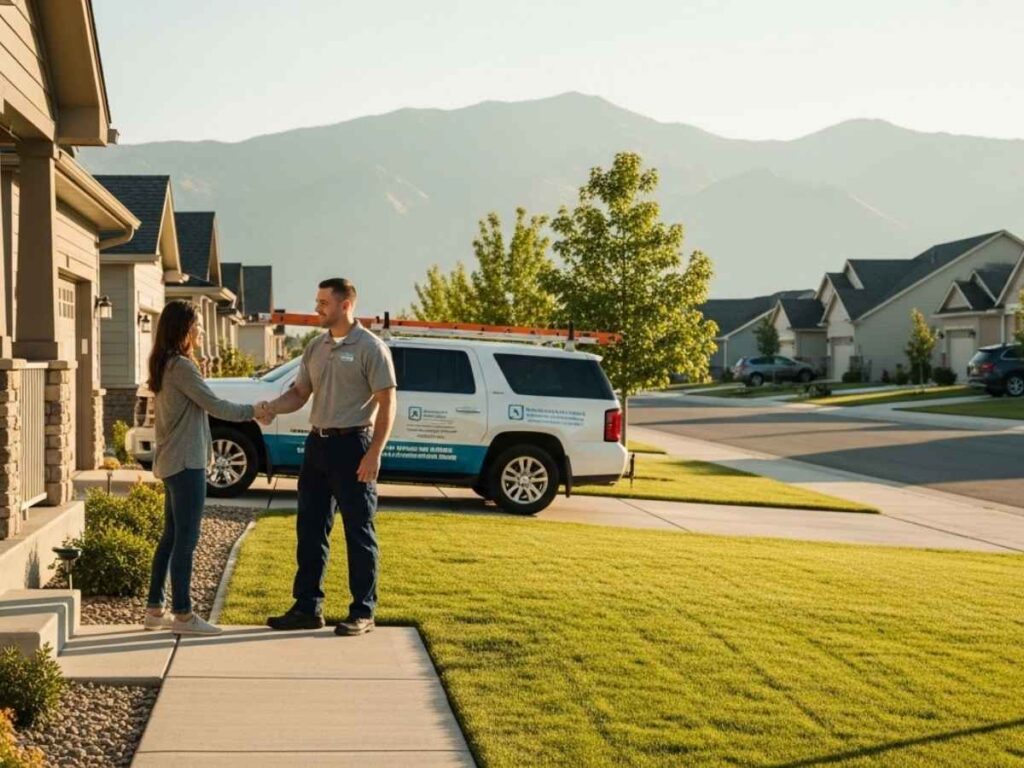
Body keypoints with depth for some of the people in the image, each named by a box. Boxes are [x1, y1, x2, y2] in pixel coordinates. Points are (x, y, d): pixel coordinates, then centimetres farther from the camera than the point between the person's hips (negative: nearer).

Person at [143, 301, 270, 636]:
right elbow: (213, 404, -16)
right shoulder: (181, 366, -16)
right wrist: (252, 411, -4)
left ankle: (155, 609, 18)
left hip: (171, 462, 10)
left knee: (171, 536, 14)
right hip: (186, 463, -10)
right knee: (186, 539, -5)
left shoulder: (165, 366, 14)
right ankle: (183, 614, -1)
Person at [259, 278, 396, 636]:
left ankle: (363, 612, 8)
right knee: (310, 529, 9)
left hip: (352, 445, -7)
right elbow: (300, 393, 13)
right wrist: (272, 407, -8)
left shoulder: (370, 348, -9)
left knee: (358, 532, 0)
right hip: (317, 443, 7)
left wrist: (374, 453, -18)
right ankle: (307, 607, 18)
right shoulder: (316, 347, 12)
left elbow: (386, 404, -12)